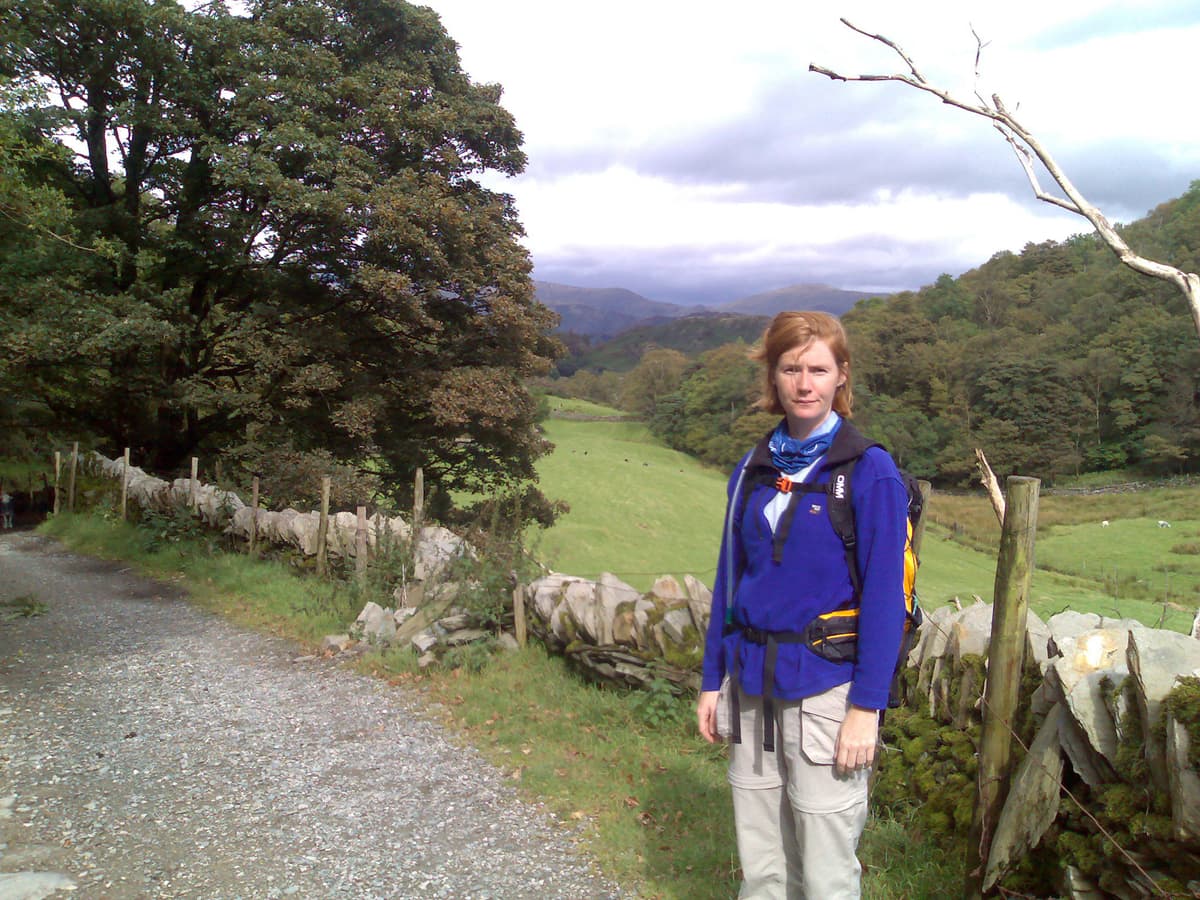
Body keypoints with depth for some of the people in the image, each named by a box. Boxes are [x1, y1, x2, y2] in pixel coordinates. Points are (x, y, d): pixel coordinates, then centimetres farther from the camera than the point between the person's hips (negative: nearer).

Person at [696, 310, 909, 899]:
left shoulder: (870, 471, -8)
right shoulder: (752, 470, 7)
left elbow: (883, 597, -10)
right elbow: (730, 578, 11)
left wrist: (867, 707, -13)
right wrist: (713, 680, 9)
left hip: (825, 687, -5)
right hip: (752, 684, 5)